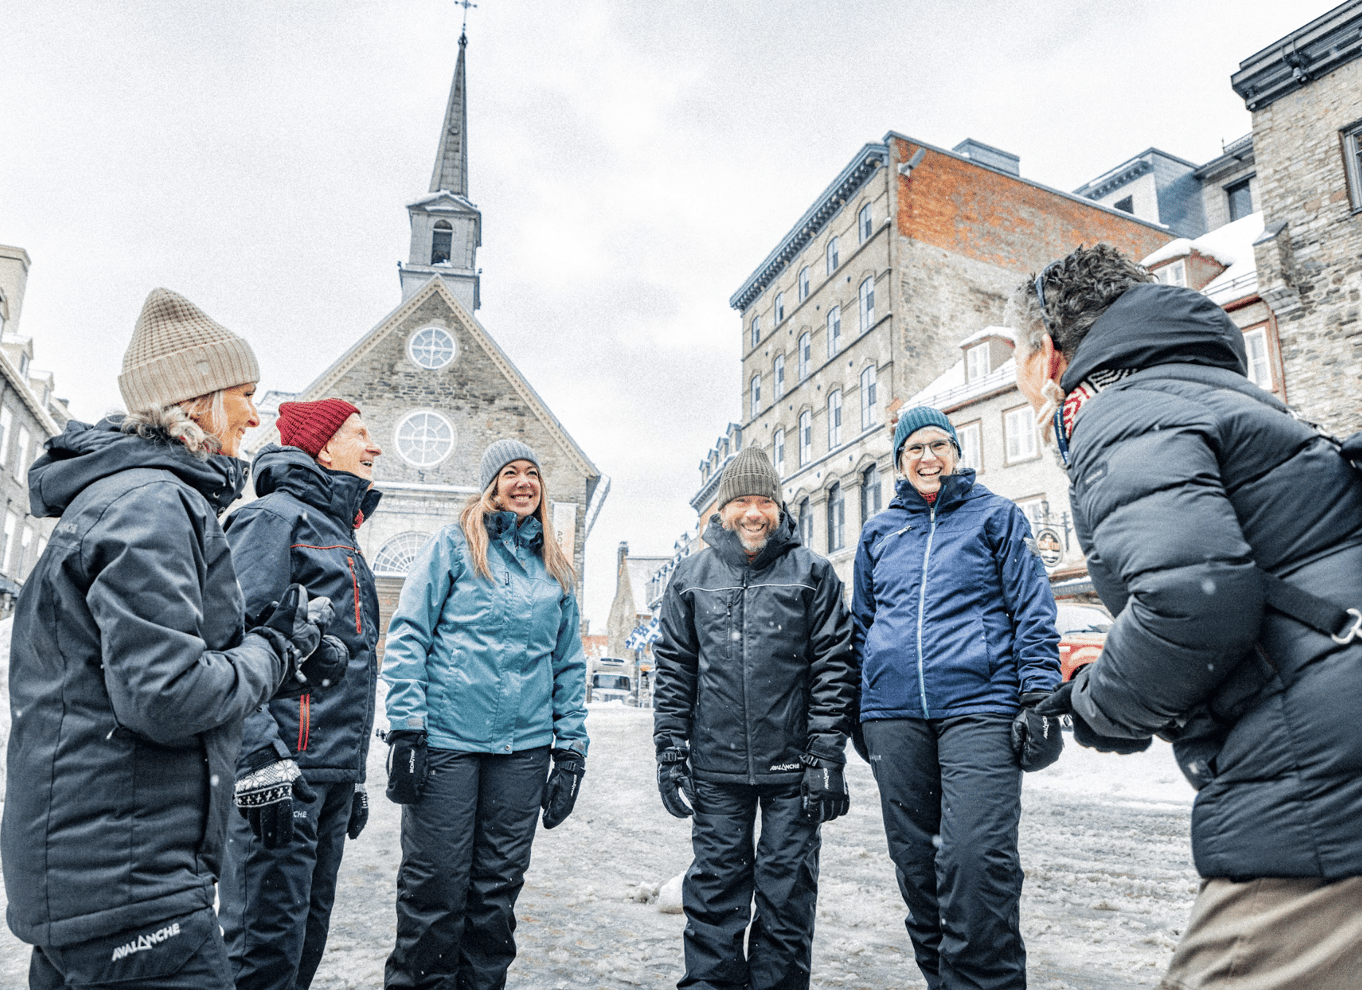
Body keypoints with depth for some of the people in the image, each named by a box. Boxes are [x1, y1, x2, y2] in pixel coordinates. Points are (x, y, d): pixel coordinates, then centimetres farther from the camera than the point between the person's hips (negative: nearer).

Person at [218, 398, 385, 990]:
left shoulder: (337, 531, 23)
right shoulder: (277, 515, -6)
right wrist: (262, 755, -24)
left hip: (331, 772, 9)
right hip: (285, 764, -9)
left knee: (307, 935, 16)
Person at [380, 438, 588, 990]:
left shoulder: (555, 569, 14)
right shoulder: (454, 546, 2)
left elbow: (570, 664, 15)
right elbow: (408, 634, -4)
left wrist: (571, 749, 8)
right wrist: (406, 728, -12)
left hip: (525, 747, 4)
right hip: (447, 740, -4)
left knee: (499, 884, 12)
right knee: (435, 884, 1)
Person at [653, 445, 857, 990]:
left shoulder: (812, 572, 2)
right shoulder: (691, 576, 8)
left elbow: (833, 667, -1)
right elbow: (674, 670, 9)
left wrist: (827, 755, -6)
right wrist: (671, 750, 3)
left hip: (793, 766, -1)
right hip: (716, 767, 2)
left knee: (787, 890, 8)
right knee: (715, 885, 10)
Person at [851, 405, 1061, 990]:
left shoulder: (996, 516, 10)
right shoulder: (878, 531, 18)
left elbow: (1034, 612, 5)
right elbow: (861, 621, 23)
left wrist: (1039, 698, -5)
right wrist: (857, 708, 18)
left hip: (978, 706, -3)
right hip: (893, 715, 4)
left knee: (976, 858, -15)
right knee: (915, 860, 9)